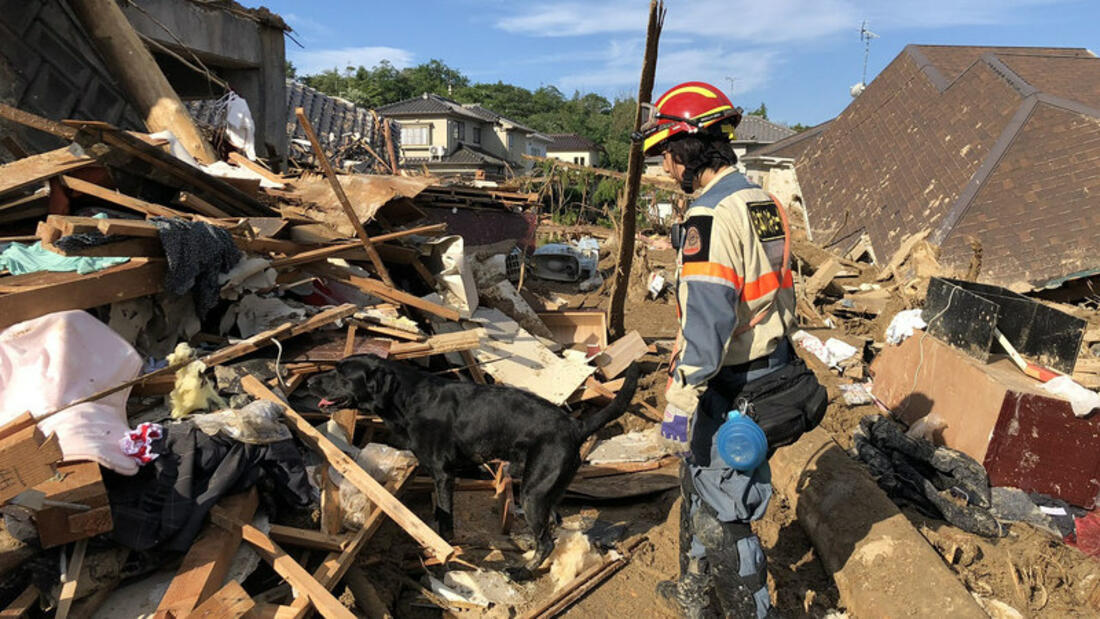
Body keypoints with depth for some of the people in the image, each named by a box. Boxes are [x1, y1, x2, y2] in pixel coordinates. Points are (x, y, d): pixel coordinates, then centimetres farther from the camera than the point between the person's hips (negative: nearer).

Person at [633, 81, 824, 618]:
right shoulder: (765, 204, 8)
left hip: (731, 393, -10)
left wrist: (680, 401, -22)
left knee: (723, 516, 7)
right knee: (698, 489, 24)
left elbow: (706, 320, -26)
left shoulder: (711, 218, -22)